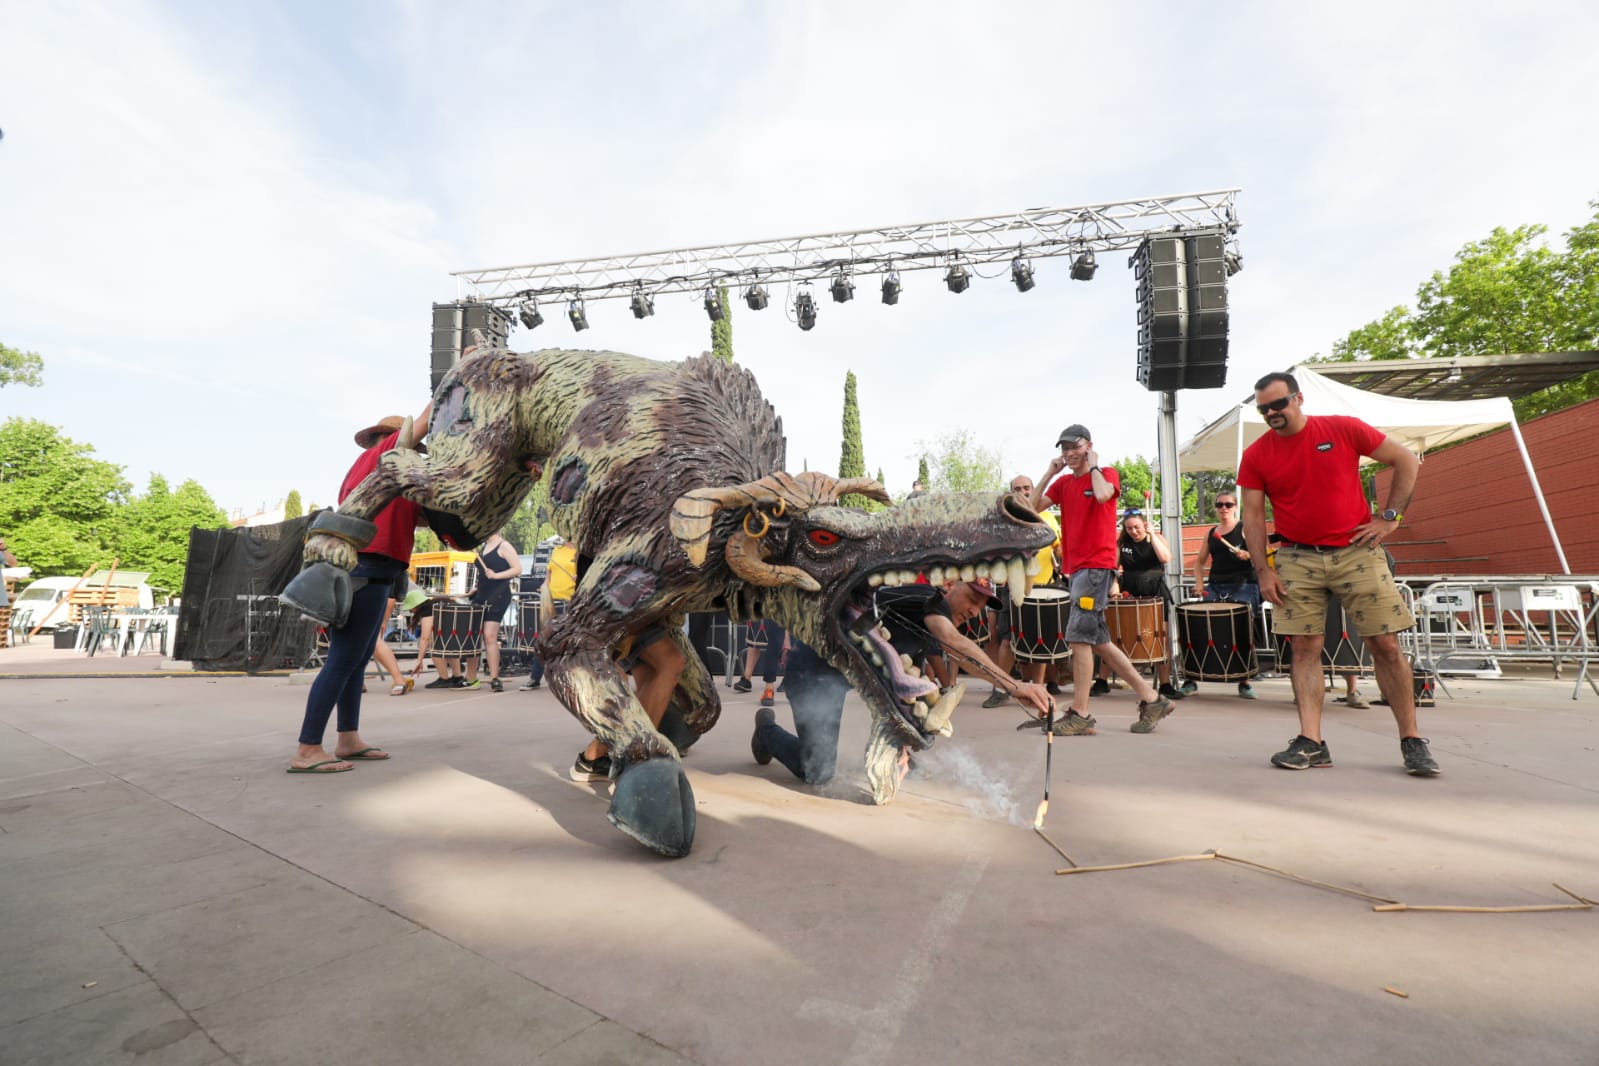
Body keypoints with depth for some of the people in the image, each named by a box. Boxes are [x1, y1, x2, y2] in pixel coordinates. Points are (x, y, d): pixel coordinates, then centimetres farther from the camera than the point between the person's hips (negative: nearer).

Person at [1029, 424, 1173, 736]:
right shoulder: (1062, 482, 15)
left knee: (1079, 636, -12)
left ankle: (1080, 715, -5)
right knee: (1098, 641, 11)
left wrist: (1093, 465, -7)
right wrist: (1049, 473, 3)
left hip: (1097, 565, -7)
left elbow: (1102, 495, -23)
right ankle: (1151, 699, 23)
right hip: (1076, 567, 8)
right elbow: (1033, 508, 3)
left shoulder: (1107, 474, 0)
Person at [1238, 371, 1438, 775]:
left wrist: (1390, 516, -1)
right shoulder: (1256, 455, 2)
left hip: (1356, 552, 0)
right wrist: (1263, 570, -4)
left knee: (1386, 644, 1)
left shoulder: (1344, 429, -1)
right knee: (1305, 648, -1)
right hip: (1297, 560, 1)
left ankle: (1412, 740, 14)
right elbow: (1252, 516, 2)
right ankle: (1310, 742, 1)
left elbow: (1406, 461, 7)